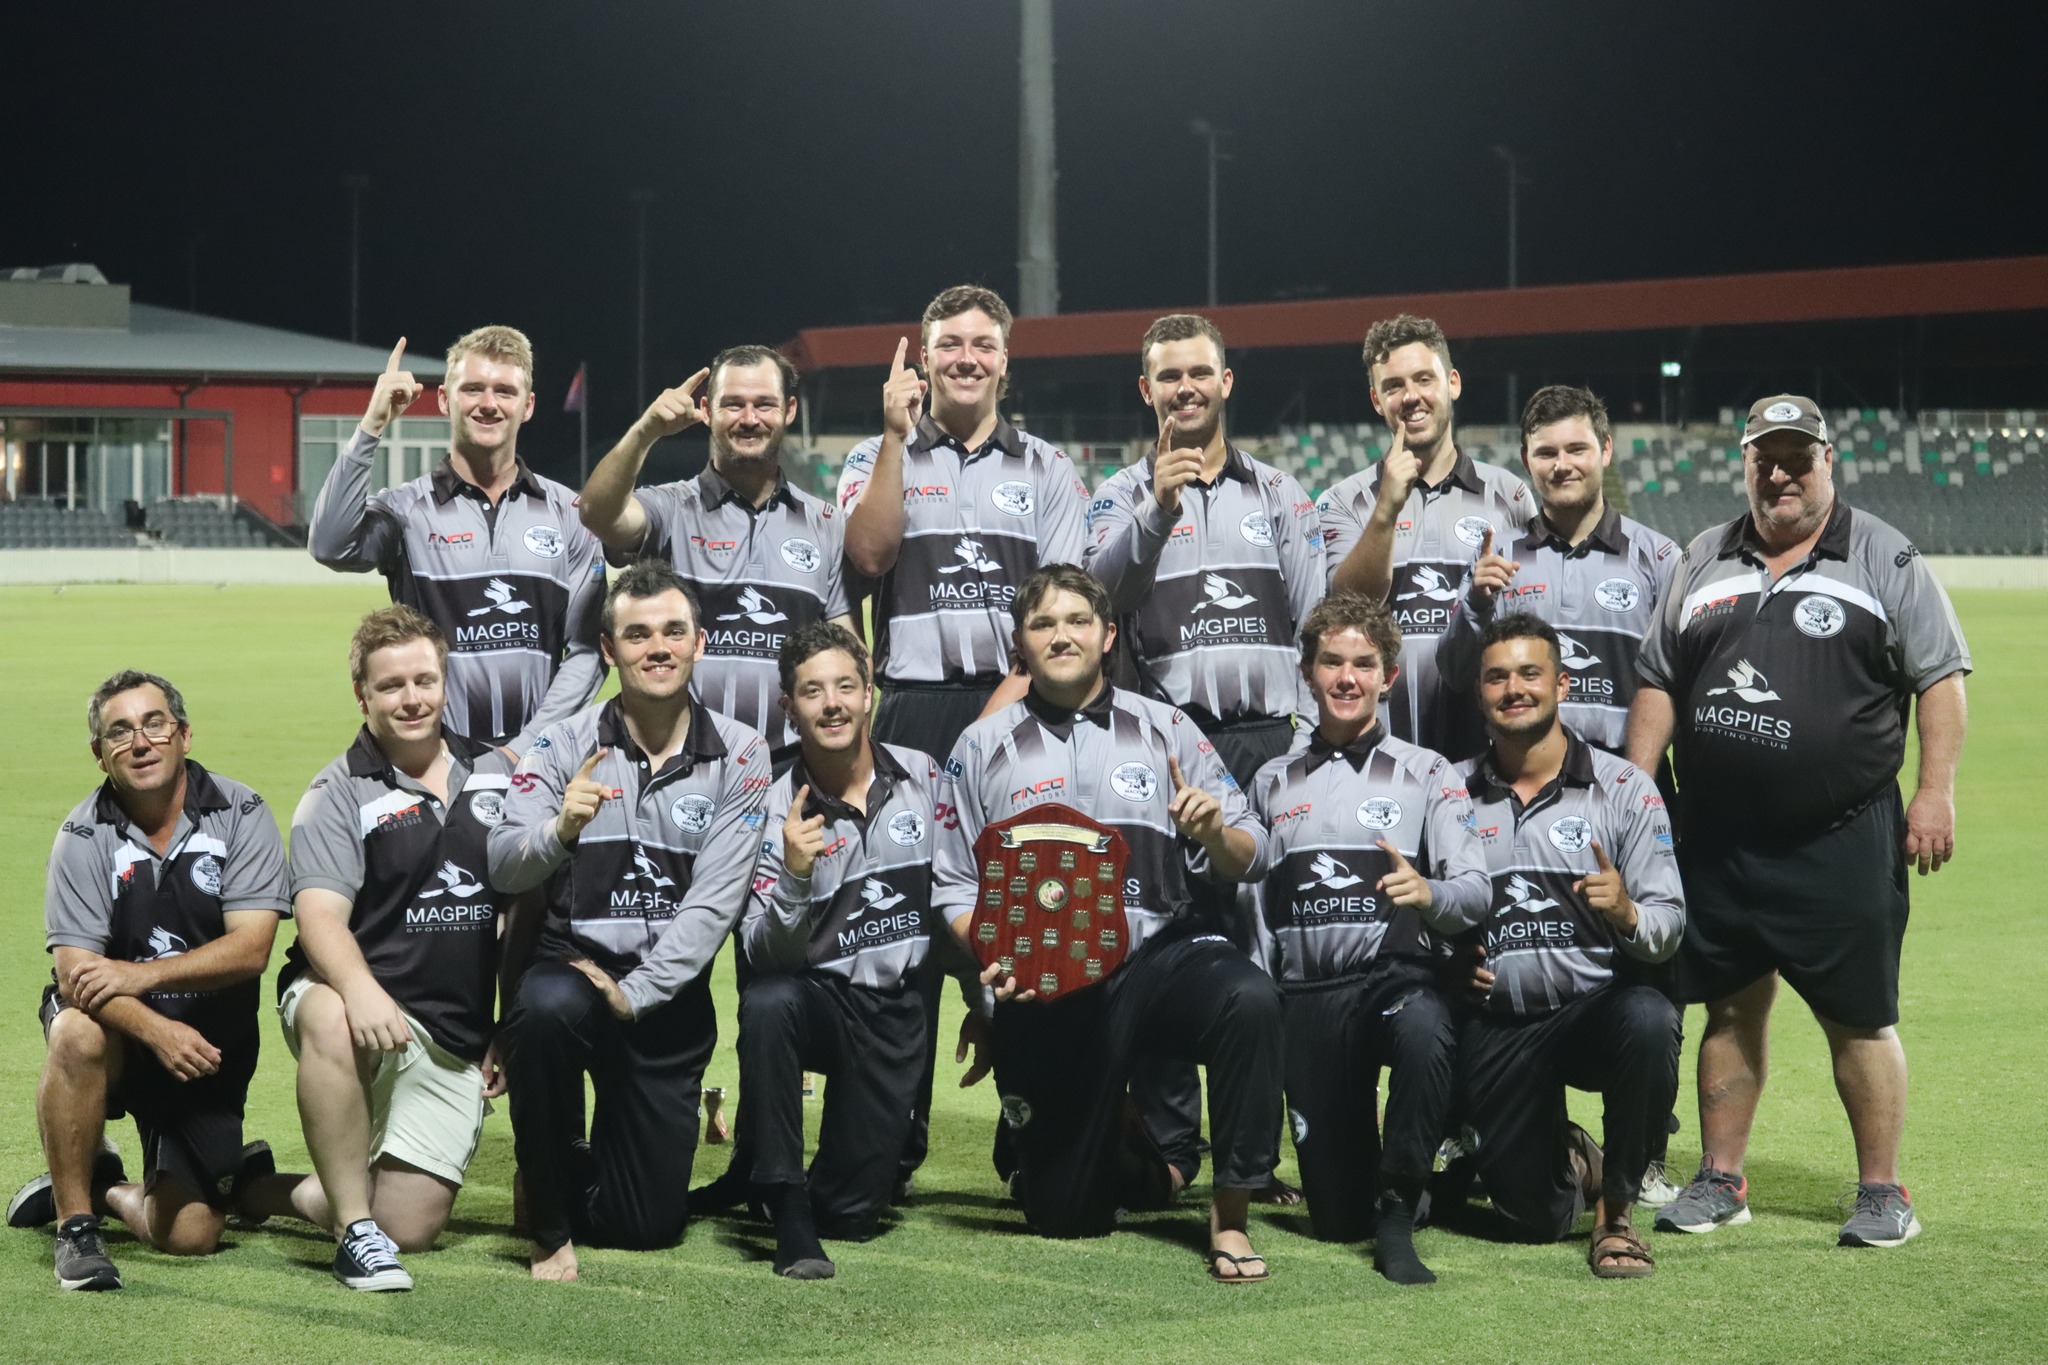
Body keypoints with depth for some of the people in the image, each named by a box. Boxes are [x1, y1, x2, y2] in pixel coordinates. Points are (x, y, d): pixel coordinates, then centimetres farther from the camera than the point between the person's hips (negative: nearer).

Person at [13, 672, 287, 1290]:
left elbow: (250, 949, -17)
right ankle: (75, 1220, -19)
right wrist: (155, 1029, -37)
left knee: (189, 1235, -5)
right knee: (78, 1036, -38)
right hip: (119, 1033, -1)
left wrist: (144, 973, -31)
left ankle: (103, 1189, 30)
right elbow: (75, 975, -19)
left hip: (210, 1044, 1)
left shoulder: (239, 815, -9)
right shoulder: (84, 835, -9)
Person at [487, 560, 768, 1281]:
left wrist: (636, 993, -19)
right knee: (548, 1008, -40)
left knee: (647, 1223, 2)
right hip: (570, 960, -1)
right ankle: (549, 1225, -17)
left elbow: (715, 899, -10)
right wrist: (559, 831, -34)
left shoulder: (739, 755, -2)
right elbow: (502, 868, -13)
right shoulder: (566, 744, -3)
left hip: (670, 990, 1)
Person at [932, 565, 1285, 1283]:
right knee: (1064, 1217, 0)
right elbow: (955, 887, 5)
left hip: (1160, 952, 0)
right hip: (1046, 986, 0)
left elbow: (1246, 863, 7)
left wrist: (1214, 833, -15)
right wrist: (993, 956, -13)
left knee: (1251, 998, -35)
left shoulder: (1165, 728, 10)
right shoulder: (982, 748, 9)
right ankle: (1128, 1160, 37)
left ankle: (1230, 1216, -22)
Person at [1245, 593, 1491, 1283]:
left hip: (1399, 974, -2)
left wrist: (1428, 893, -26)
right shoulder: (1273, 783, 18)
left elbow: (1477, 890, -4)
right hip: (1306, 994, 2)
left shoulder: (1424, 772, 8)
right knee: (1335, 1218, -5)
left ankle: (1398, 1211, -25)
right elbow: (1254, 908, 19)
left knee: (1422, 1032, -42)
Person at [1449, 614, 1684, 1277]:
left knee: (1647, 1020, -38)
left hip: (1597, 1005, -1)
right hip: (1495, 1028, 2)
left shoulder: (1624, 788, 0)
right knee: (1535, 1219, -4)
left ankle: (1616, 1205, -14)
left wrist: (1626, 915, -26)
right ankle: (1569, 1163, 36)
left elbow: (1668, 926, -4)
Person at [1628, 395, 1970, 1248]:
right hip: (1717, 838, 4)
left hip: (1843, 839, -4)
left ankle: (1881, 1192, 8)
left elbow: (1938, 678, -2)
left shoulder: (1885, 560, 1)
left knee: (1859, 1018, -1)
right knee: (1731, 1008, 10)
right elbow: (1658, 685, 17)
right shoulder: (1703, 562, 13)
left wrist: (1936, 793, -10)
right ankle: (1720, 1181, 19)